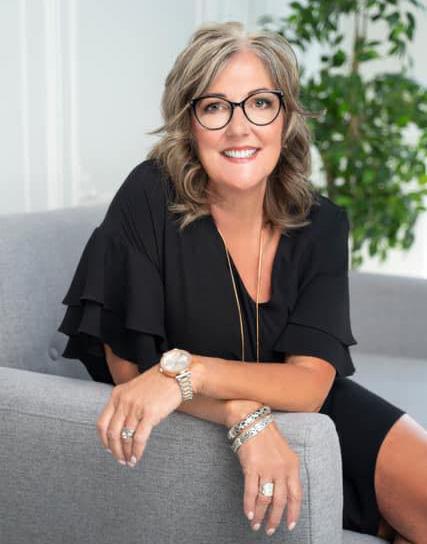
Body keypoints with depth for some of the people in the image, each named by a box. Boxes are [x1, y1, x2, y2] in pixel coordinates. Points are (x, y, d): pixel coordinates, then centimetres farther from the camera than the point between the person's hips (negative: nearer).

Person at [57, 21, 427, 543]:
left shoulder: (321, 222, -9)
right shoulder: (149, 198, -19)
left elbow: (311, 383, -17)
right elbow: (127, 367, -17)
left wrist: (184, 370, -32)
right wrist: (246, 419, -31)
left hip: (299, 406, 4)